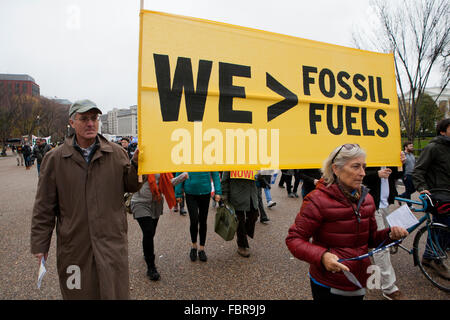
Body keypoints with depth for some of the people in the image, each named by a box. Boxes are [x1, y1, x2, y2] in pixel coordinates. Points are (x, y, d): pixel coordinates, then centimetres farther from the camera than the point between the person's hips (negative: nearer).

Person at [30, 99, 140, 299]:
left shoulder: (116, 153, 1)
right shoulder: (54, 159, 0)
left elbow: (130, 186, 6)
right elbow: (44, 207, 3)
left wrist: (136, 163, -12)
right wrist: (39, 244, 4)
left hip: (112, 241, 0)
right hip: (74, 245, 0)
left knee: (115, 291, 8)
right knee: (78, 292, 13)